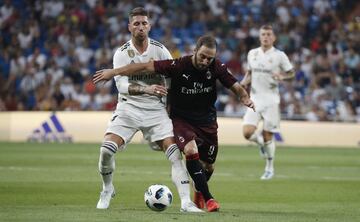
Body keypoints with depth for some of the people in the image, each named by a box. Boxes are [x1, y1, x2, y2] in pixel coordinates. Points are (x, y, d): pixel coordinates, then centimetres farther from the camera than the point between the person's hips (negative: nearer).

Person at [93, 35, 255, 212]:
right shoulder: (179, 66, -22)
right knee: (191, 151, -30)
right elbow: (146, 67, -20)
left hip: (207, 121, 3)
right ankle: (208, 198, -21)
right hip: (181, 119, -3)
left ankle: (199, 192, 43)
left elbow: (236, 87, -3)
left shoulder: (217, 67, -13)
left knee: (208, 166, 9)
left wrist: (245, 98, -25)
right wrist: (113, 72, -20)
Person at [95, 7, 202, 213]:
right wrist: (146, 89, -32)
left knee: (175, 152, -15)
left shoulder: (159, 50, -1)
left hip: (155, 109, 1)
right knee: (107, 149, -18)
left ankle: (186, 202, -12)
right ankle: (107, 190, 9)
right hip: (128, 108, -1)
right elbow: (121, 85, -16)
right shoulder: (122, 53, -4)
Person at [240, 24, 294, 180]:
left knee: (268, 137, -1)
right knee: (247, 133, -14)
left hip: (271, 101, -3)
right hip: (255, 99, 3)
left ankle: (269, 168, 20)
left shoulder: (279, 55, -4)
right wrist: (245, 82, 0)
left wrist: (282, 76, -16)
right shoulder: (252, 54, 7)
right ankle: (261, 142, 22)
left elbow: (291, 73, 5)